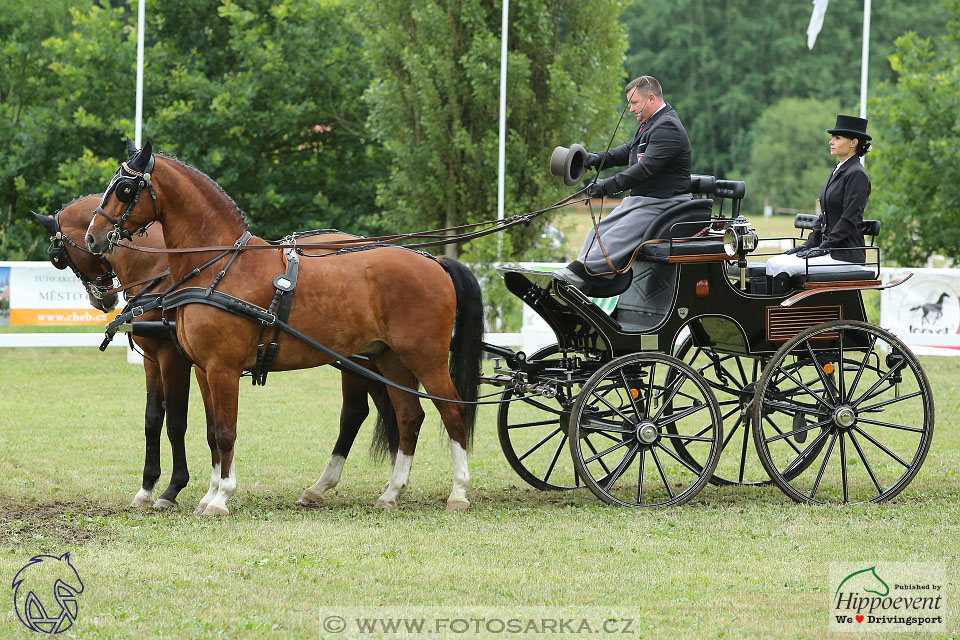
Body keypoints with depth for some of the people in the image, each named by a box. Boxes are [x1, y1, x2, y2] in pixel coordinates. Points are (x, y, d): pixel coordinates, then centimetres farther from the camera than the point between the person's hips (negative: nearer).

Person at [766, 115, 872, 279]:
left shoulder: (857, 174, -12)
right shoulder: (837, 172, 19)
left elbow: (849, 219, -17)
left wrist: (824, 247, -17)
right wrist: (809, 244, 10)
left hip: (846, 255, -9)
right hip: (829, 249, 9)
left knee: (782, 267, -21)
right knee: (773, 263, -4)